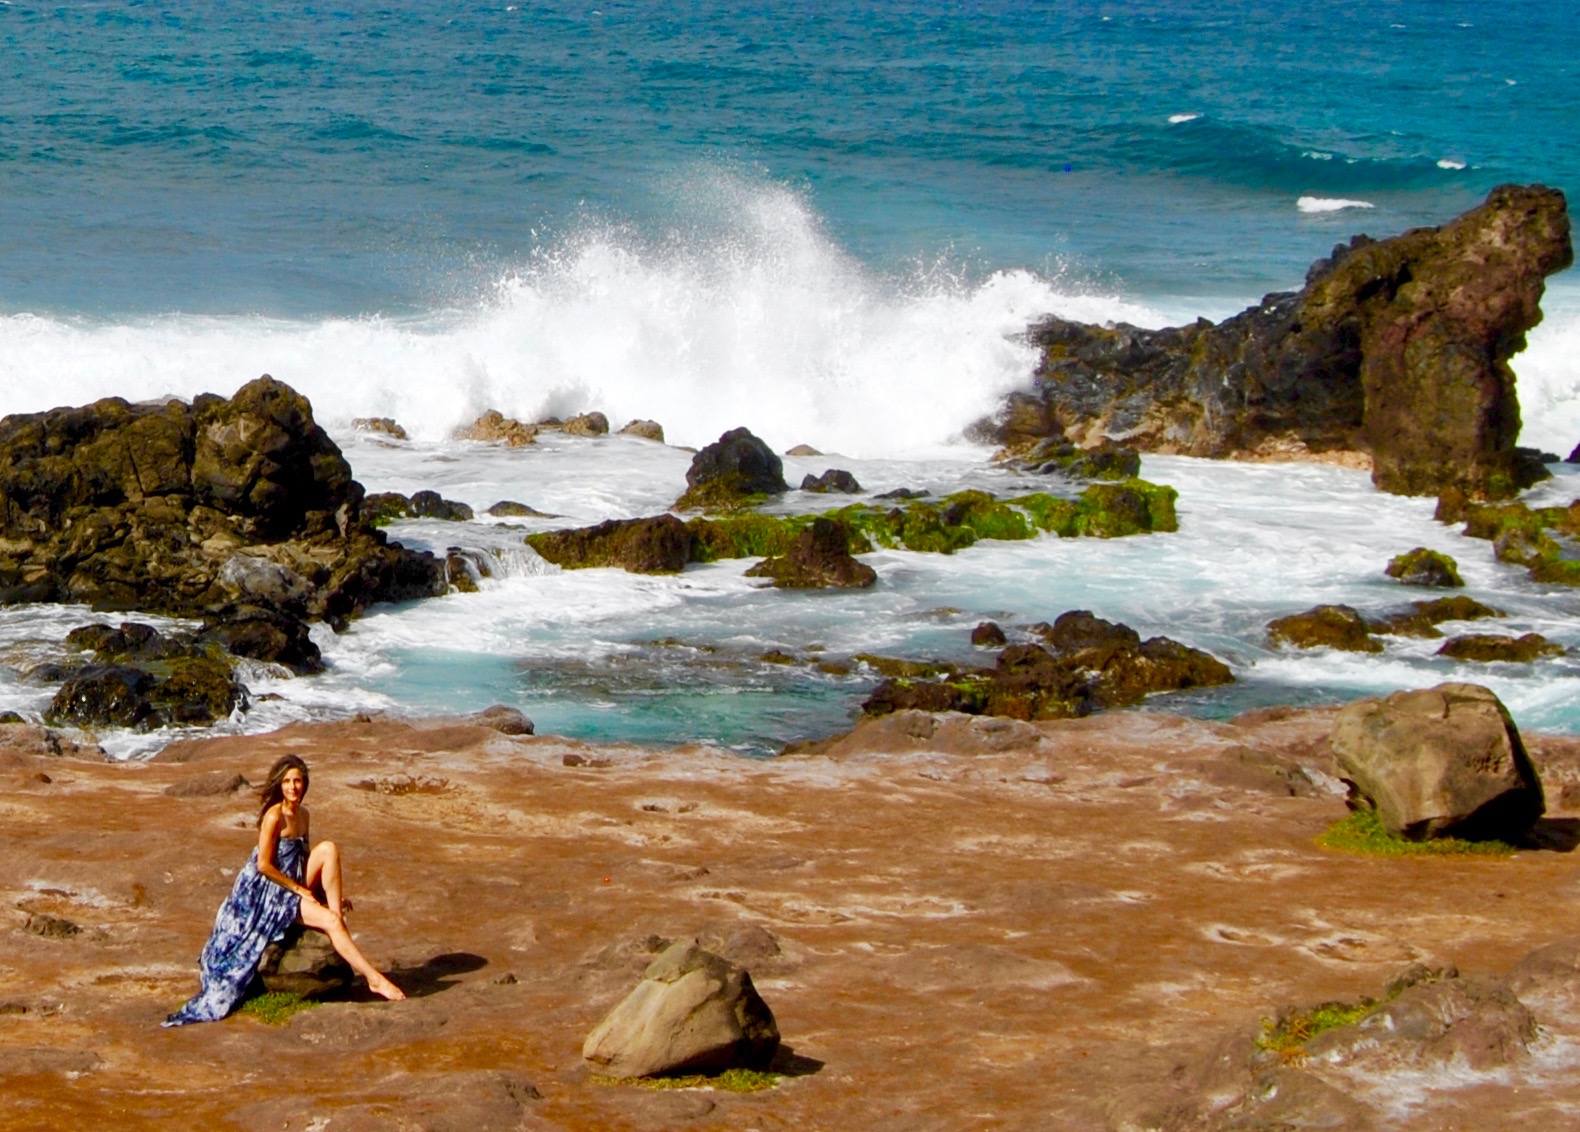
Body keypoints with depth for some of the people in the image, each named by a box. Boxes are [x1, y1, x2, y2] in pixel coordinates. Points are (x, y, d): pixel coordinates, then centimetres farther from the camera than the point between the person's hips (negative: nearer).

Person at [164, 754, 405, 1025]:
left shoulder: (303, 815, 8)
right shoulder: (274, 816, -16)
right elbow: (264, 865, -18)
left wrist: (334, 889, 6)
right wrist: (300, 889, -15)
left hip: (296, 886, 7)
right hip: (271, 891, -7)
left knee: (328, 849, -16)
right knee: (330, 922, -24)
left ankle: (338, 917, -19)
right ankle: (374, 978, -23)